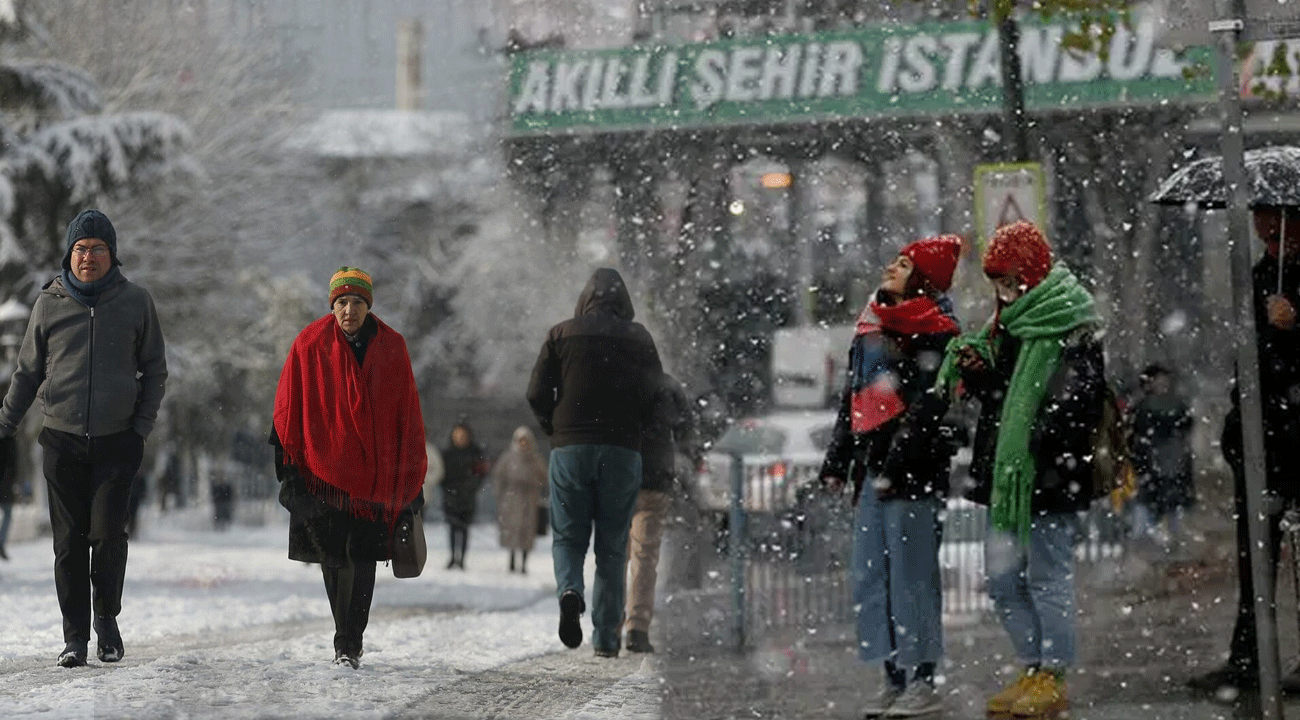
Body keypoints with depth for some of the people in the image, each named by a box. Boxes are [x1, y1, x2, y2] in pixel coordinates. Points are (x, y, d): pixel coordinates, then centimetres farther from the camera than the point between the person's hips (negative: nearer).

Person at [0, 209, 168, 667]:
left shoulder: (136, 303, 4)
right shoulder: (49, 304, 5)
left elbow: (155, 371, 9)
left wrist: (142, 426, -1)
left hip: (116, 441, -1)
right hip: (63, 441, 1)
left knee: (108, 534, -10)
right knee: (69, 540, -1)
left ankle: (107, 617, 11)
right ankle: (75, 634, 5)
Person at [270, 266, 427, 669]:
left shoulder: (392, 348, 2)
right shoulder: (310, 345, -1)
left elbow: (408, 417, 7)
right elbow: (287, 411, 3)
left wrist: (412, 480, 5)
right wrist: (288, 466, -3)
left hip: (376, 475, 1)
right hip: (324, 468, -1)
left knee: (362, 560, -3)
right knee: (333, 557, -1)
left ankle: (349, 644, 5)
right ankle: (349, 640, 14)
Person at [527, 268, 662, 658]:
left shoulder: (562, 334, 4)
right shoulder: (640, 338, 7)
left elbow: (537, 394, 0)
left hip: (570, 449, 0)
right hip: (623, 450, 1)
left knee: (568, 537, 9)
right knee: (612, 545, 7)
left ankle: (570, 590, -23)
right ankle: (606, 636, 4)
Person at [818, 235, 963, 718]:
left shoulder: (935, 333, -6)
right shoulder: (871, 327, 20)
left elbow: (927, 406, -14)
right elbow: (852, 398, 24)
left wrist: (895, 467, -20)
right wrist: (836, 461, 18)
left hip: (913, 473, -8)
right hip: (873, 468, 8)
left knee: (912, 577, -7)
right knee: (870, 577, 7)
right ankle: (894, 679, 13)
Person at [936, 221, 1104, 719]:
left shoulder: (1074, 328, -11)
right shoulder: (1010, 324, 16)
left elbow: (1079, 399, -18)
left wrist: (1039, 443, -24)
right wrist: (978, 370, 4)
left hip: (1050, 475, -9)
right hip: (1005, 473, 9)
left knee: (1047, 576, -3)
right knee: (1002, 578, 12)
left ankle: (1054, 679, 5)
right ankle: (1034, 669, 22)